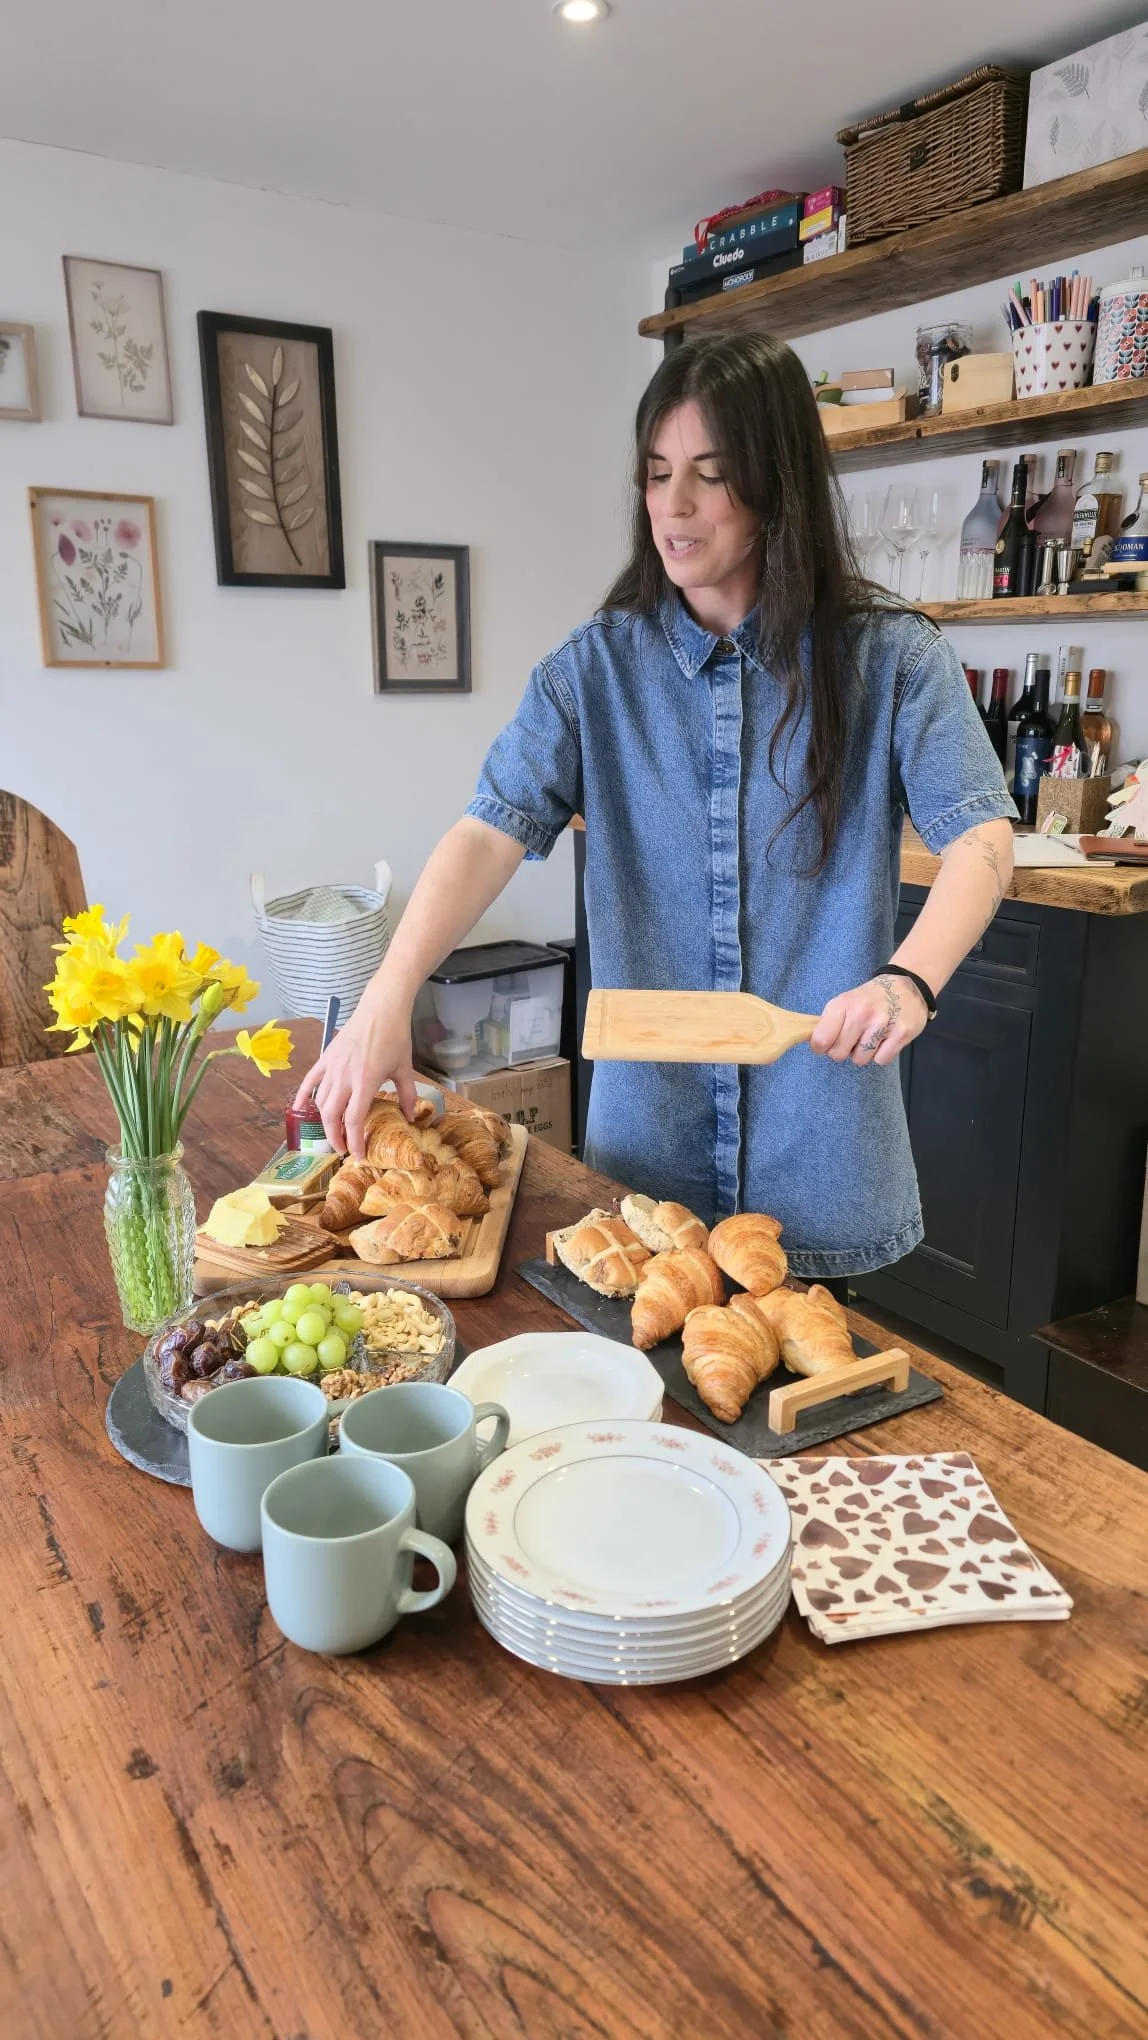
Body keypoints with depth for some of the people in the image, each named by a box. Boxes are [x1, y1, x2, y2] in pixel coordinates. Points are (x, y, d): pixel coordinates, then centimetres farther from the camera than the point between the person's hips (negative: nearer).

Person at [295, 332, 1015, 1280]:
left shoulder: (890, 658, -5)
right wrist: (389, 996, -25)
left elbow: (980, 836, -13)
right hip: (649, 1126, 2)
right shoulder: (596, 669, -1)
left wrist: (909, 977, -33)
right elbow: (491, 830, -11)